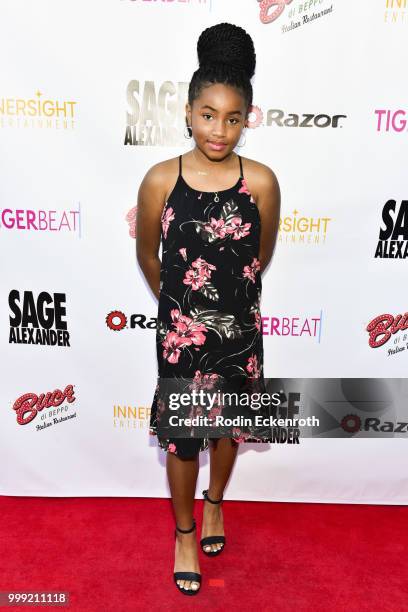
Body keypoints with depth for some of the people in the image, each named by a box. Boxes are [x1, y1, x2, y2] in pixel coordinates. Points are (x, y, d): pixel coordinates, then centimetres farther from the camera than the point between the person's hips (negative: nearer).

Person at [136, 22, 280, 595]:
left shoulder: (261, 181, -10)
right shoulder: (161, 179, -12)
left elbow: (261, 256, 5)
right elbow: (147, 255, 2)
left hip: (241, 327, 2)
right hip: (181, 330, -1)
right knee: (182, 434, 13)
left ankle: (215, 503, 53)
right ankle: (184, 531, 41)